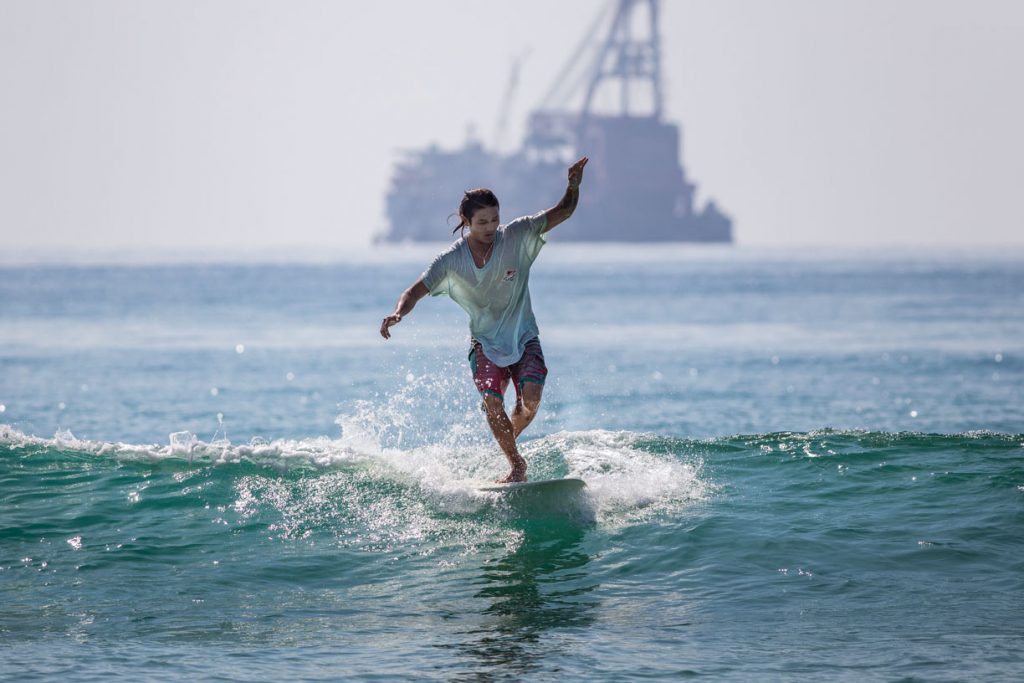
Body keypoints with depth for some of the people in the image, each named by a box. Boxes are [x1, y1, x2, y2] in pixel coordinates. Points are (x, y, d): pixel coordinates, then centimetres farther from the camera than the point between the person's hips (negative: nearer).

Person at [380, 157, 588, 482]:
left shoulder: (517, 236, -14)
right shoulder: (450, 261, -13)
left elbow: (562, 212, -13)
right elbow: (415, 291, -8)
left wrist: (573, 187, -34)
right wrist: (398, 313, -29)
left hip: (524, 339, 0)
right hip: (485, 343, 0)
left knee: (531, 400, -20)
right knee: (493, 403, -19)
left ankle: (510, 438, 13)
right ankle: (517, 465, 1)